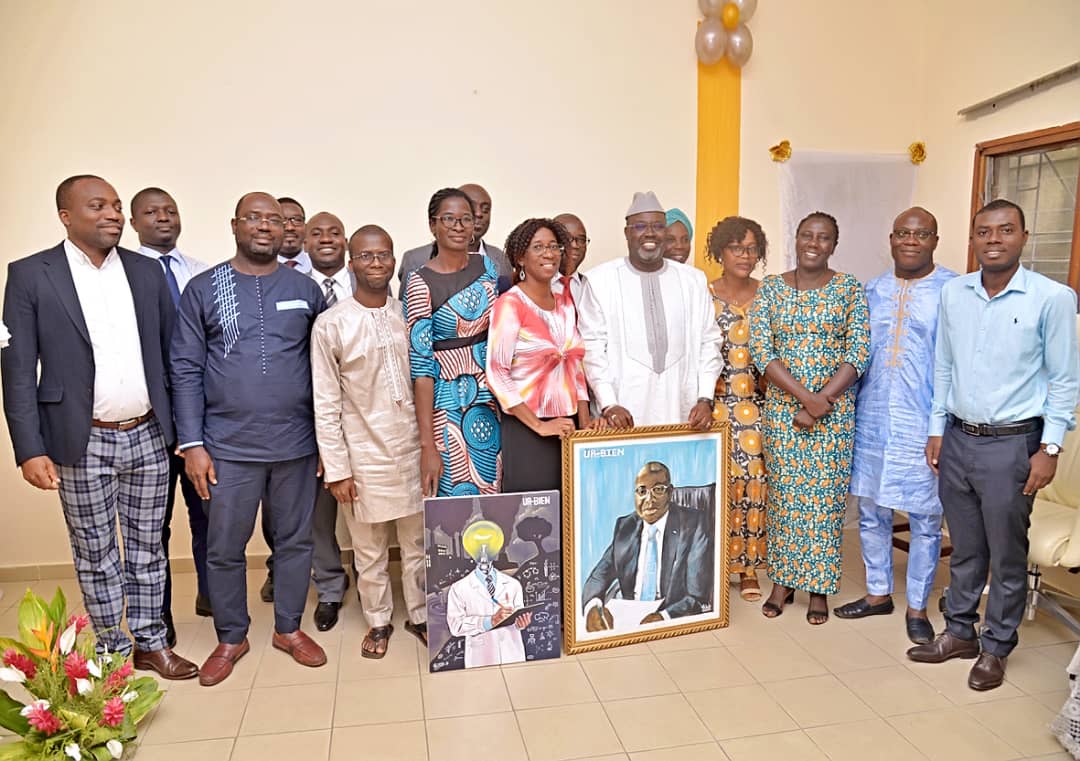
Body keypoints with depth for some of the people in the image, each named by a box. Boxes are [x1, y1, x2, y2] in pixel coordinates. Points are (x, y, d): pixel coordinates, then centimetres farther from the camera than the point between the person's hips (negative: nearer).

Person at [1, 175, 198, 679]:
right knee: (95, 553, 11)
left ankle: (150, 643, 28)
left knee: (147, 547, 13)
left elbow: (172, 353, 8)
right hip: (81, 444, -2)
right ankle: (113, 651, 27)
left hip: (148, 437, 3)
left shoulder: (146, 272, 5)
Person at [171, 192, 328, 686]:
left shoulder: (306, 290, 5)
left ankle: (289, 628, 31)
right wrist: (192, 445, -6)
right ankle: (231, 637, 30)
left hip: (296, 442, 1)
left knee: (295, 540, 12)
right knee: (224, 548, 9)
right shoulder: (204, 289, 1)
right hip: (229, 446, -1)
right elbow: (186, 370, 0)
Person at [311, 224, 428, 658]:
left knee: (418, 542, 13)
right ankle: (379, 622, 33)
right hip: (364, 455, -2)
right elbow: (326, 405, -6)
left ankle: (420, 615, 33)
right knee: (369, 551, 12)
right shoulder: (330, 325, -7)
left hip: (412, 448, 2)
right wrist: (336, 469, -7)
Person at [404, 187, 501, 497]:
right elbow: (421, 364, -15)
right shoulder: (420, 283, -12)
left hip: (489, 399, 5)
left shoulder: (486, 266, 4)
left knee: (490, 491, 13)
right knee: (452, 497, 3)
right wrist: (427, 444, -18)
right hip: (446, 404, -5)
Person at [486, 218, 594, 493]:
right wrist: (539, 426, -16)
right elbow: (497, 374, -15)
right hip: (525, 430, -6)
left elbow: (576, 366, 13)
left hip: (567, 427, 6)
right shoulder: (510, 304, -9)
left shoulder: (565, 302, 10)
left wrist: (584, 423, 4)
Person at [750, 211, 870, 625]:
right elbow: (761, 350, -6)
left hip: (835, 409, -1)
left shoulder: (850, 289, 0)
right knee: (783, 493, 7)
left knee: (825, 495, 5)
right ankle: (783, 581, 23)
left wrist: (822, 401, -14)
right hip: (781, 406, 1)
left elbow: (859, 353, -6)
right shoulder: (770, 288, 2)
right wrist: (804, 395, -16)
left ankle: (819, 586, 21)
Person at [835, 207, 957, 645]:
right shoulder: (872, 291, 9)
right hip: (871, 422, 4)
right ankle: (878, 593, 31)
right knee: (871, 513, 14)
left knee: (925, 521, 7)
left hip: (923, 426, -4)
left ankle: (917, 607, 24)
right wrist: (850, 409, 10)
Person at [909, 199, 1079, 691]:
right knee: (964, 549, 16)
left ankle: (995, 648, 26)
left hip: (1012, 444, -3)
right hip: (958, 439, 4)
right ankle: (959, 632, 32)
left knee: (1006, 555, 9)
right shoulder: (953, 293, 2)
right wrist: (937, 430, 9)